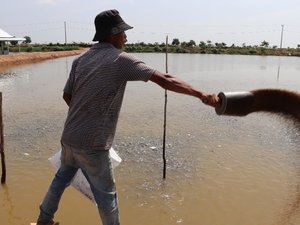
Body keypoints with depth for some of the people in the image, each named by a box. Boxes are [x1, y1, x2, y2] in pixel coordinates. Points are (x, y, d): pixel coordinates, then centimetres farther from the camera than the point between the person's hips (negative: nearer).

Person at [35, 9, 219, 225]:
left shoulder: (81, 59, 6)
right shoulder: (121, 60, -13)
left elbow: (67, 95, 13)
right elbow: (164, 80, -20)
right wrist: (202, 95, -20)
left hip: (69, 137, 7)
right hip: (92, 144, -7)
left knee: (62, 177, 29)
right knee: (106, 195, 10)